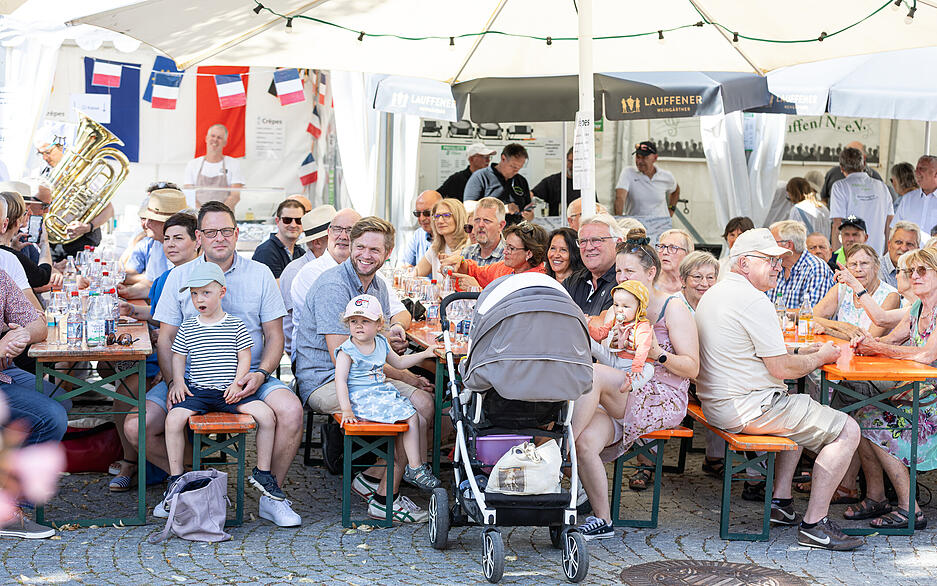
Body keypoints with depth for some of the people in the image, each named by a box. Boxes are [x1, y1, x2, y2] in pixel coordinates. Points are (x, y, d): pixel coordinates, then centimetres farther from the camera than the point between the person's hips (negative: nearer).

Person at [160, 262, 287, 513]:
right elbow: (178, 357, 14)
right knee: (174, 417, -26)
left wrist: (237, 383, -9)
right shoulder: (187, 328, 8)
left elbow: (244, 358, 3)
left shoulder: (236, 325, 4)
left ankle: (262, 472, -3)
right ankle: (176, 477, -13)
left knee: (267, 414, -20)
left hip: (230, 390, -1)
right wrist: (178, 382, -2)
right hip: (197, 390, 1)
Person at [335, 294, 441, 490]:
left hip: (385, 393, 8)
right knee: (411, 417, -19)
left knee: (421, 420, 0)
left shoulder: (381, 344, 11)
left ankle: (421, 465, 14)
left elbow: (398, 362, 28)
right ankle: (414, 469, -13)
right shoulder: (347, 351, -10)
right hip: (363, 399, -8)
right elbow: (340, 380, -16)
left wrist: (424, 354, 21)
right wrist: (346, 410, -25)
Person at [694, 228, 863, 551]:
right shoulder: (753, 300, -18)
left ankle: (781, 502, 26)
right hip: (748, 408, -10)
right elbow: (781, 369, -17)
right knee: (847, 430, -5)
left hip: (715, 403, 11)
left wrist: (802, 352, 15)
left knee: (800, 412, 34)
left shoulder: (713, 294, 15)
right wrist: (822, 357, 0)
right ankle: (813, 524, -3)